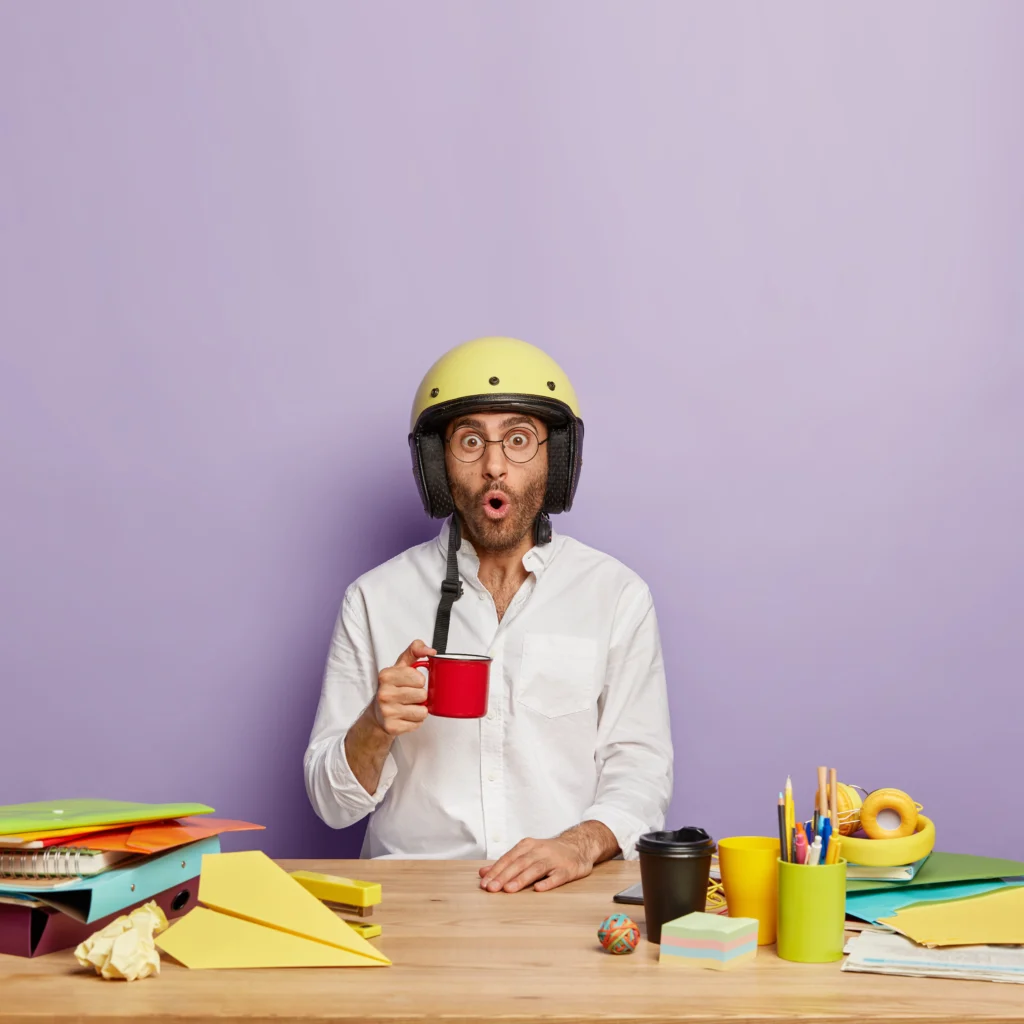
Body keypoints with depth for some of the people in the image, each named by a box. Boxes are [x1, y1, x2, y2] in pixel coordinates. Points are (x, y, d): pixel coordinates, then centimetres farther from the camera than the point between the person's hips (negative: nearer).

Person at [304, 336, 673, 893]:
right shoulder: (375, 599, 7)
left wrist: (583, 843, -15)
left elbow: (639, 771, 6)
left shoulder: (617, 596, 8)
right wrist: (376, 727, -13)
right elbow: (333, 803, 8)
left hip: (568, 898, 0)